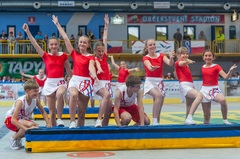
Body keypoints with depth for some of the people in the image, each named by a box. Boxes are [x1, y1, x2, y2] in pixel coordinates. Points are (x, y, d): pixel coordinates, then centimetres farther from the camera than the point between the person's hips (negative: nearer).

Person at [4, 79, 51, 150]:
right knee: (30, 124, -32)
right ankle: (14, 139, -8)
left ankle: (18, 138, 7)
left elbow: (43, 112, 2)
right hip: (10, 120, -7)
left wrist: (48, 123, -14)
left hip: (23, 119, 7)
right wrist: (26, 128, -47)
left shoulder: (36, 100, -14)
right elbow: (13, 120, -37)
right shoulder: (20, 101, -32)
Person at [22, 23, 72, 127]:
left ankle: (59, 119, -25)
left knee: (60, 94, -38)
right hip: (49, 82, 2)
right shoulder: (45, 56, 3)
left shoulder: (63, 55, 3)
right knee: (51, 111, 3)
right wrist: (27, 32, -13)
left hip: (60, 81, -1)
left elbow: (68, 70, 13)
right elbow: (35, 44, -5)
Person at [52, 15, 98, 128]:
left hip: (86, 81, 0)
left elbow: (91, 67, -18)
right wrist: (57, 24, 7)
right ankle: (72, 122, -31)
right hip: (75, 79, 0)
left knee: (82, 111, 3)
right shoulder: (74, 54, 7)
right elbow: (65, 38, 6)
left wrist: (94, 76, -40)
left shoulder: (90, 57, 1)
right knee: (74, 95, -35)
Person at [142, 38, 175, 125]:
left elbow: (170, 63, -11)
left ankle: (157, 123, 17)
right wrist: (152, 67, -49)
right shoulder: (145, 58, -4)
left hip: (160, 82, 5)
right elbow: (150, 68, -25)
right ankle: (155, 121, -31)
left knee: (159, 105, 6)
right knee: (159, 95, -32)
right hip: (150, 82, -5)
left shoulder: (161, 56, 6)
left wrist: (171, 58, -33)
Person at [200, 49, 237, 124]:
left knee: (223, 100, -35)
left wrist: (230, 70, -34)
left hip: (214, 89, -4)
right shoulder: (203, 67, 8)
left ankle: (225, 120, -18)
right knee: (206, 114, 4)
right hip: (204, 90, 4)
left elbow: (226, 76, -19)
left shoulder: (216, 66, -5)